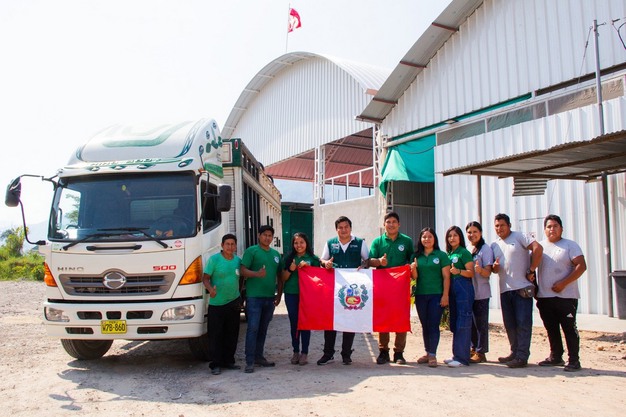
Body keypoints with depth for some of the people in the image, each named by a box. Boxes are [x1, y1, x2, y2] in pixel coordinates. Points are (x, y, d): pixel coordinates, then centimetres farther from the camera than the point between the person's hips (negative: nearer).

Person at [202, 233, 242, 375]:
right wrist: (210, 289, -27)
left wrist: (241, 296, 14)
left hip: (233, 302, 5)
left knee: (232, 335, 12)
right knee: (215, 335, -2)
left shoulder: (238, 260, 7)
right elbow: (205, 278, -8)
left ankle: (228, 361, 24)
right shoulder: (214, 259, -7)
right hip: (216, 303, -5)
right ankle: (215, 364, 6)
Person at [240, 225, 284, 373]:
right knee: (253, 328, -8)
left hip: (270, 297, 6)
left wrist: (279, 294, 12)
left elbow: (279, 276, 19)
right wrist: (257, 274, -28)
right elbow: (243, 270, -11)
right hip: (254, 297, -6)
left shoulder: (276, 254, 15)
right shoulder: (251, 251, -3)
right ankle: (250, 361, -5)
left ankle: (259, 356, 23)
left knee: (263, 329, 13)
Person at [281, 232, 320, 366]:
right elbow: (283, 279, 10)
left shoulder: (313, 259, 3)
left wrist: (307, 267, -11)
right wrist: (290, 270, -9)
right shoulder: (289, 258, 9)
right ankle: (295, 351, 15)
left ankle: (304, 353, 7)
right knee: (294, 323, 5)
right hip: (291, 294, 2)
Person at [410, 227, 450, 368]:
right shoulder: (415, 256, 8)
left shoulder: (441, 255, -1)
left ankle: (433, 355, 2)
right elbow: (414, 277, 8)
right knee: (425, 325, 10)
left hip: (436, 295, -4)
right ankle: (428, 352, 20)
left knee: (433, 325, -4)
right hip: (420, 295, 4)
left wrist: (445, 295, -9)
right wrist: (413, 269, -14)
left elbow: (446, 277, -3)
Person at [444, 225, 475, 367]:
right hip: (452, 289, 8)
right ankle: (457, 355, 19)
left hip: (463, 288, -8)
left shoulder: (464, 252, -4)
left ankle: (462, 357, -7)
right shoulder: (448, 254, 16)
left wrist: (458, 271, -24)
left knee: (462, 323, -8)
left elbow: (471, 273, -10)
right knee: (454, 322, 11)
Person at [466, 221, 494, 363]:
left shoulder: (485, 249, -7)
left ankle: (481, 352, 5)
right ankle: (473, 348, 24)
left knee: (480, 322, -2)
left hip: (481, 293, -6)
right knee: (471, 321, 12)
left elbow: (488, 272, -12)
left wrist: (480, 270, -32)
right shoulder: (466, 249, 10)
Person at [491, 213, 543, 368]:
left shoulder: (519, 237, -3)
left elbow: (538, 248, -16)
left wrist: (531, 271, -16)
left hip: (522, 288, -7)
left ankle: (522, 357, -2)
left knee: (523, 323, -4)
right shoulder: (494, 245, 15)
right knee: (509, 324, 12)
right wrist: (495, 267, -6)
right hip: (505, 290, 7)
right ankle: (514, 352, 23)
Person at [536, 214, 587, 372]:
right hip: (544, 297, 5)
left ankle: (574, 360, 6)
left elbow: (581, 266, -11)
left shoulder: (570, 245, -2)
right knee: (551, 329, 12)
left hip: (565, 297, -5)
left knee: (569, 329, -1)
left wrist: (563, 284, -17)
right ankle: (556, 357, 24)